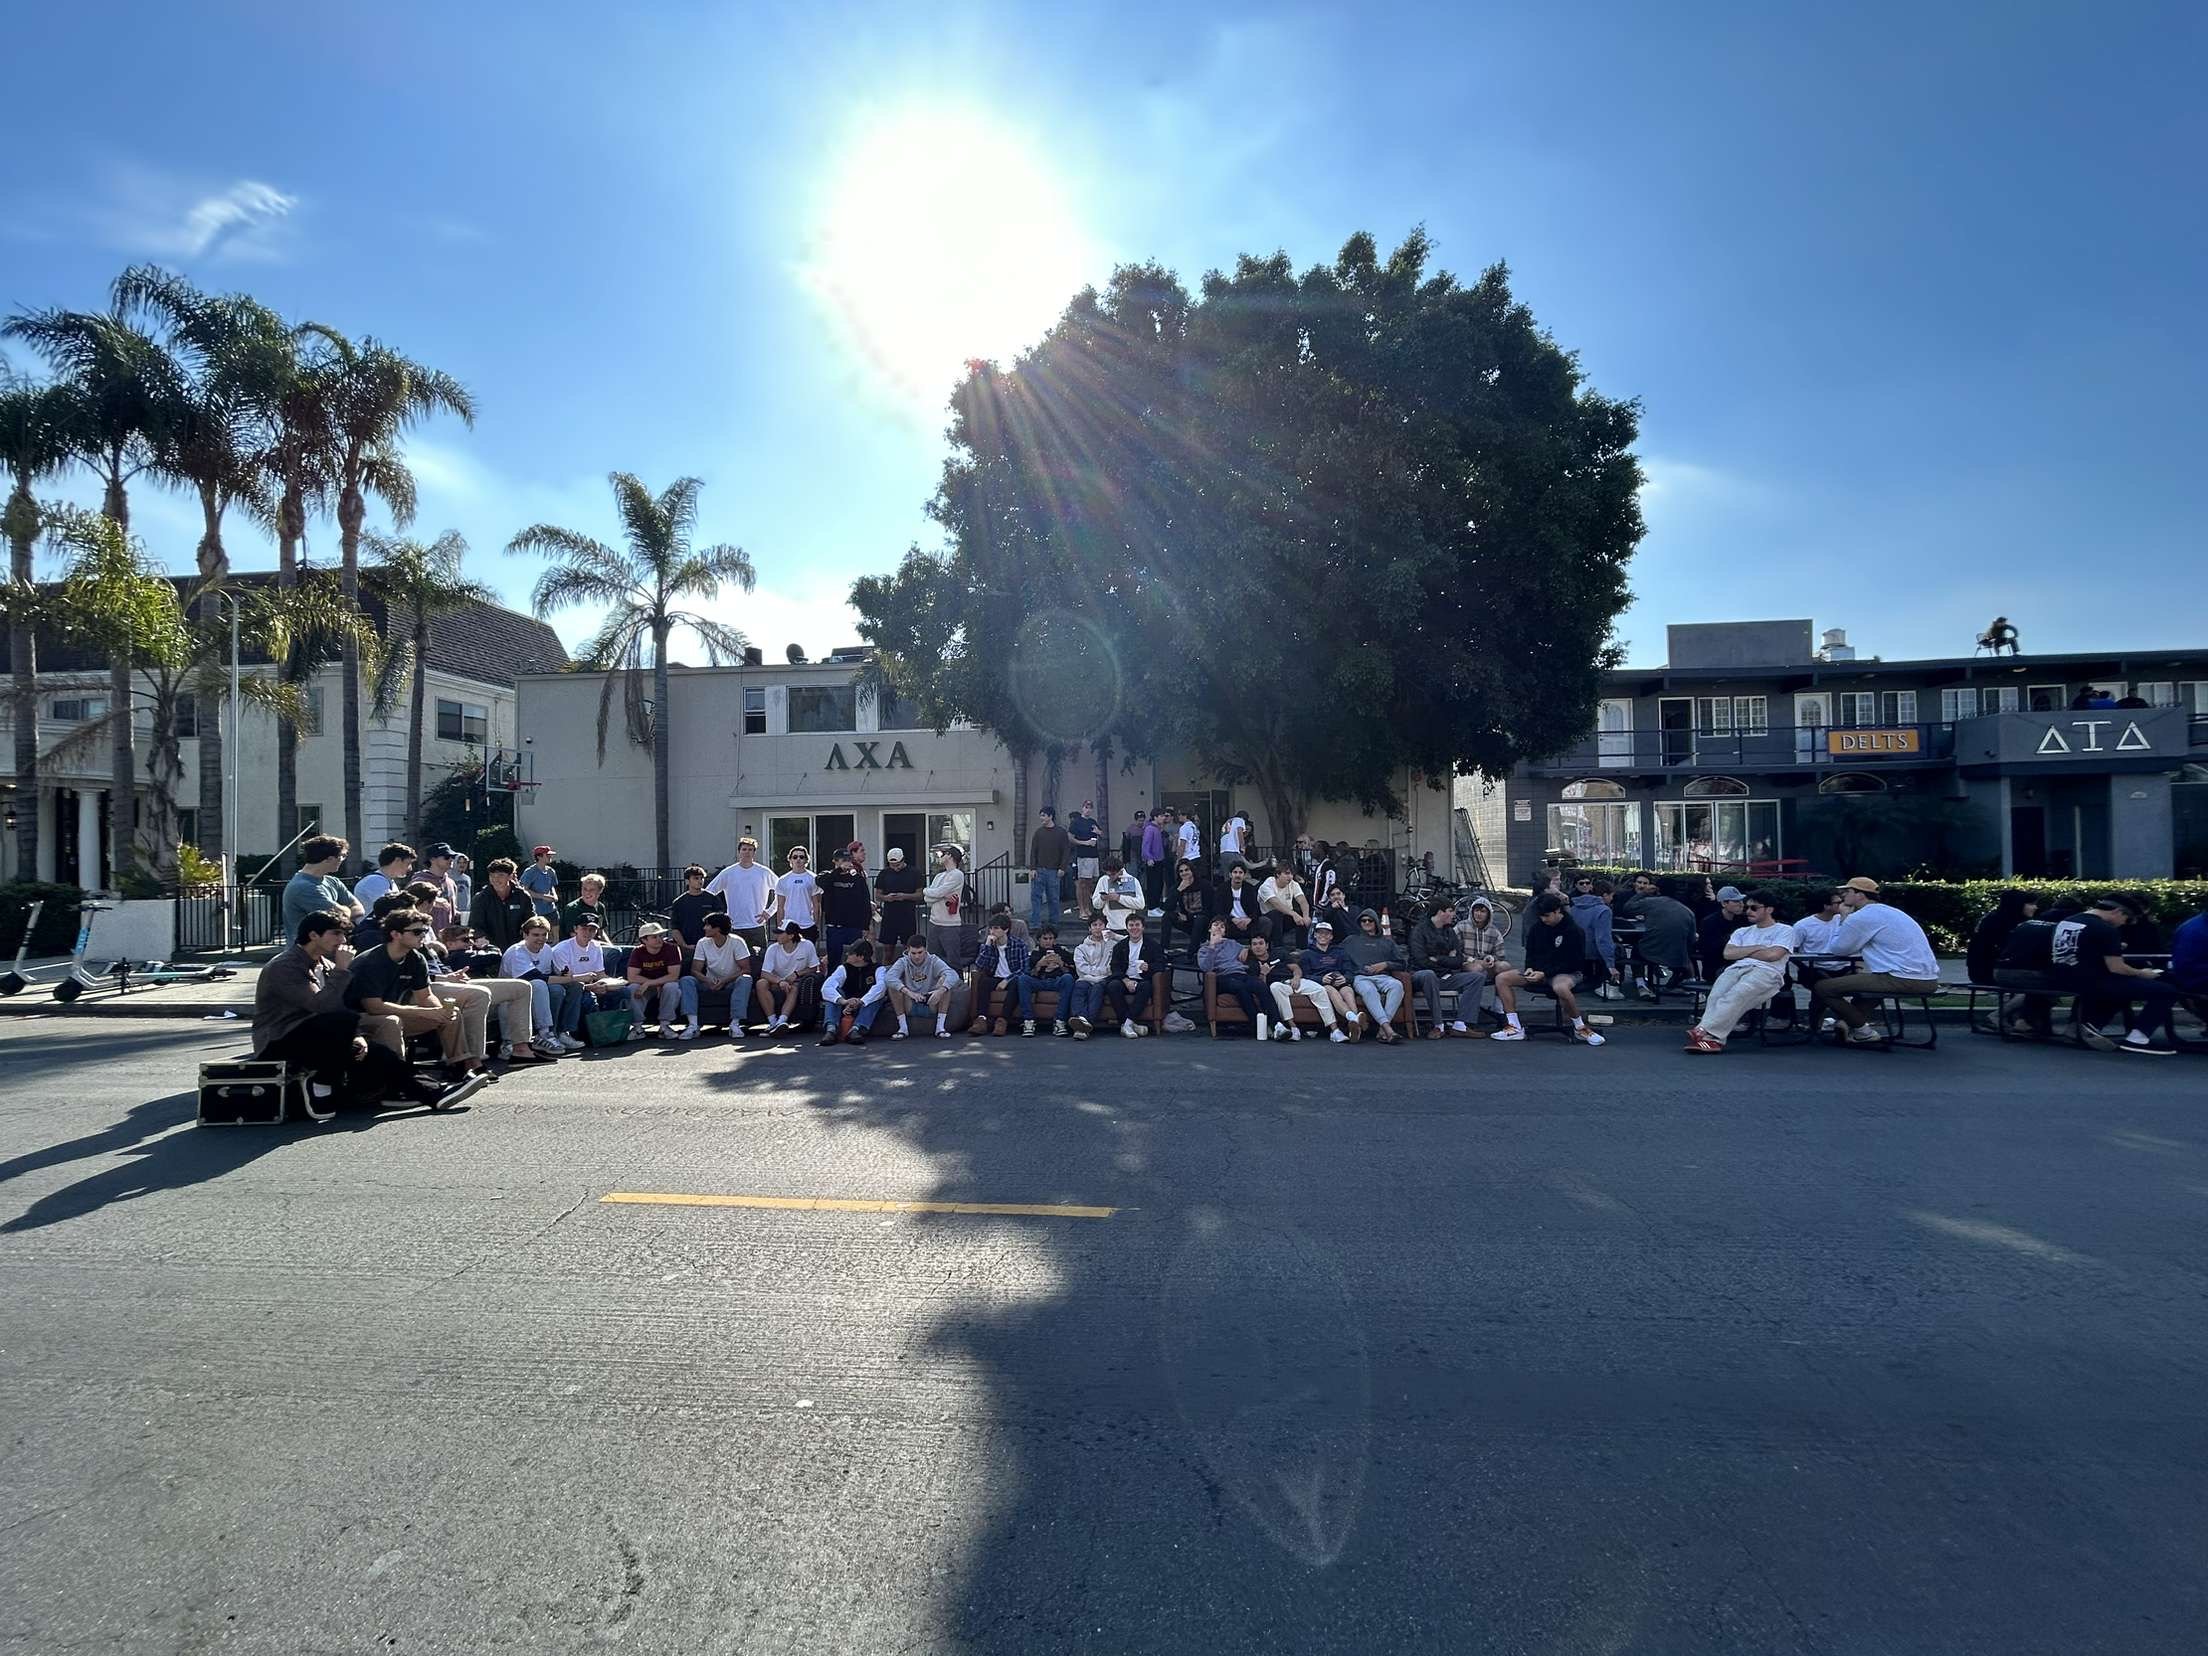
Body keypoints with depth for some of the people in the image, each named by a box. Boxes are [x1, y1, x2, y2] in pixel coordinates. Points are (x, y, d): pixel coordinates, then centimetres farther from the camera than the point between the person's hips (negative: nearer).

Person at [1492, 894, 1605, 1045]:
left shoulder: (1573, 930, -14)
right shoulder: (1536, 927, 2)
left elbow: (1574, 963, -14)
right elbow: (1530, 952, 16)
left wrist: (1545, 973, -21)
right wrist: (1530, 968, -7)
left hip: (1565, 972, -6)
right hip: (1538, 970, 6)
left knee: (1560, 987, -43)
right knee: (1501, 978, -11)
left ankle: (1580, 1028, -17)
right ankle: (1515, 1028, -9)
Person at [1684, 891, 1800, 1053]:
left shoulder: (1784, 930, 16)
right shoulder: (1742, 932, 32)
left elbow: (1772, 954, -3)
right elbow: (1728, 953, 14)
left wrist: (1743, 952, 9)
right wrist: (1757, 948, 6)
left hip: (1767, 972, -5)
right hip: (1737, 968, 5)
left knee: (1737, 995, -37)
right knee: (1717, 995, -31)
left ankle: (1703, 1031, -52)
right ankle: (1712, 1038, -49)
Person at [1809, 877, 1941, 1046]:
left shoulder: (1860, 917, -8)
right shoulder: (1891, 912, 22)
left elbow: (1836, 949, 1)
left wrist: (1843, 918, 11)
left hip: (1903, 979, -10)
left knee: (1822, 987, -4)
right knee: (1856, 978, 35)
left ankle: (1864, 1032, 3)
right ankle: (1850, 1022, 23)